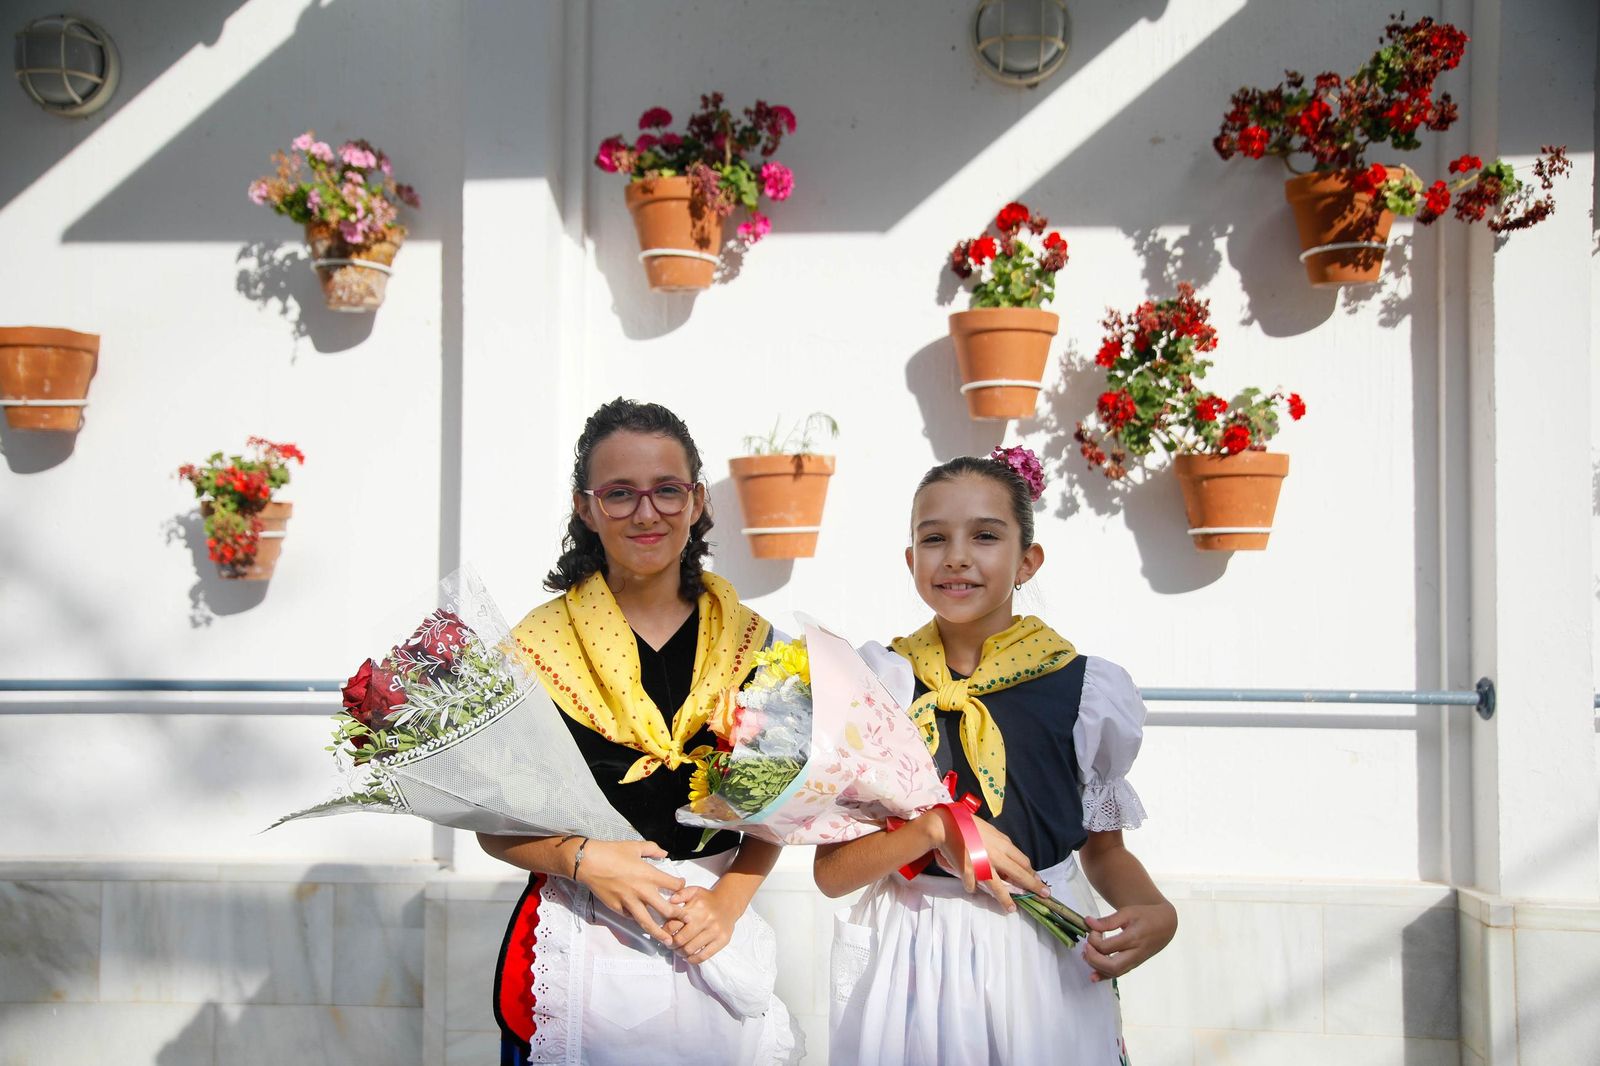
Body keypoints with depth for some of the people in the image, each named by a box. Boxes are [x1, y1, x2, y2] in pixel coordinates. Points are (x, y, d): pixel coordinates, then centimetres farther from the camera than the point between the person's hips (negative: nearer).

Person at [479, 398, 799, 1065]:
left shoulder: (750, 643, 0)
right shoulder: (536, 646, -6)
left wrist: (725, 901, -11)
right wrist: (582, 859, -18)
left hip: (716, 938, 2)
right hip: (580, 944, -2)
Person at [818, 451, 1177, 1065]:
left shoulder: (1086, 688, -5)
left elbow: (1103, 848, 9)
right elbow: (830, 871, -5)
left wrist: (1156, 912, -12)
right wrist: (937, 828, -21)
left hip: (1043, 960, 0)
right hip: (909, 961, 0)